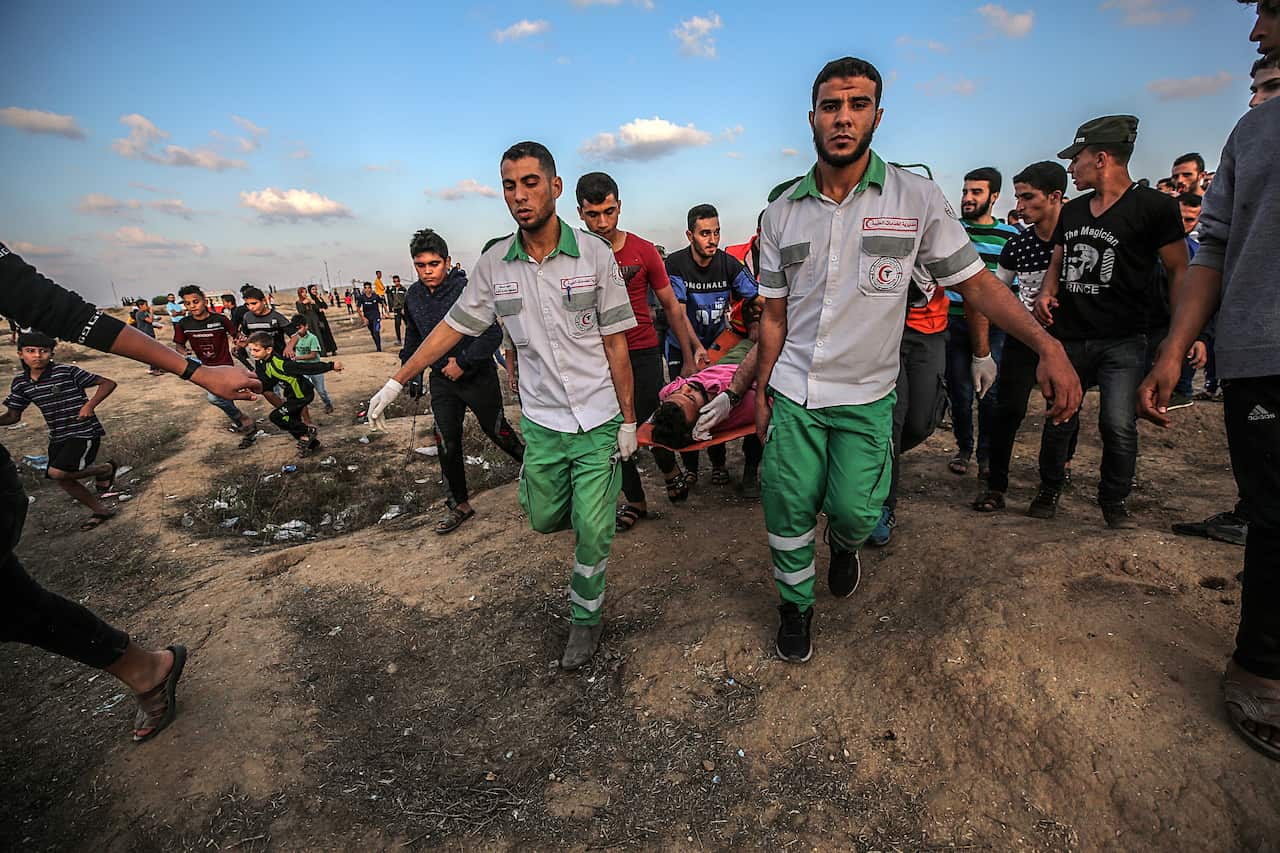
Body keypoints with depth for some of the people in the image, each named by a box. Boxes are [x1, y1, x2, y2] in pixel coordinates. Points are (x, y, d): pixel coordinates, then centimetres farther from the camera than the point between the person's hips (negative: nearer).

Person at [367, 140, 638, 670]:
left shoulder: (594, 254, -8)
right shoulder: (495, 263, -1)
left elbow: (615, 342, -6)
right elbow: (453, 326, 8)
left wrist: (628, 419, -5)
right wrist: (397, 381, 10)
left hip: (598, 418, -2)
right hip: (541, 421, 3)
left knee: (591, 531, 2)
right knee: (544, 518, 15)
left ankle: (586, 617, 27)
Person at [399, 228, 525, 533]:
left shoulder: (466, 289, -17)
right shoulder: (413, 296, 3)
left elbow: (492, 334, -20)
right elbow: (413, 339, 19)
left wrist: (463, 363, -20)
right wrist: (413, 375, 16)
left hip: (478, 376, -5)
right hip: (442, 381, 5)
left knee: (497, 432, 7)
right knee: (447, 444, 5)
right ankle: (460, 504, 21)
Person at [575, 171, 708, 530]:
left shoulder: (643, 251, -2)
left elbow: (672, 306, 4)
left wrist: (692, 350, 1)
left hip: (643, 352, -1)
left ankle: (670, 469, 33)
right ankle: (634, 499, 25)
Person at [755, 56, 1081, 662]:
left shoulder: (916, 197, -4)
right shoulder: (783, 208, 3)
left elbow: (975, 281, -2)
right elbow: (774, 313, 6)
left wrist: (1048, 345, -14)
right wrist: (761, 391, 5)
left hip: (867, 396, -1)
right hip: (792, 392, 2)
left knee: (853, 511, -5)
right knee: (788, 510, 2)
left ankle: (844, 544, 36)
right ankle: (796, 605, 29)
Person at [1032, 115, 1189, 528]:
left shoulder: (1153, 206, -4)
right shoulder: (1071, 211, 14)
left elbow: (1178, 271, -3)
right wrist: (1046, 293, -1)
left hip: (1122, 341, -4)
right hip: (1068, 336, 5)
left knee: (1119, 424, -8)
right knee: (1059, 419, 7)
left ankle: (1115, 500, 11)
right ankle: (1049, 490, 23)